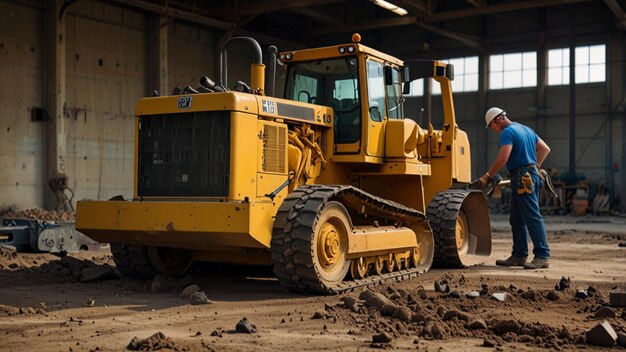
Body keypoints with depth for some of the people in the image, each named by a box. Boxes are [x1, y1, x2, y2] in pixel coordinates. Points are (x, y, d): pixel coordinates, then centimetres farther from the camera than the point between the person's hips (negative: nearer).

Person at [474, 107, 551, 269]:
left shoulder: (507, 132, -9)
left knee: (532, 218, -10)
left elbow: (503, 158, -21)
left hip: (522, 177, -10)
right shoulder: (526, 129, 20)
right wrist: (536, 166, 28)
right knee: (517, 220, 13)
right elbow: (545, 149, 24)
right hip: (532, 175, 10)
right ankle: (519, 256, 16)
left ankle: (542, 256, -11)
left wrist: (487, 176, -16)